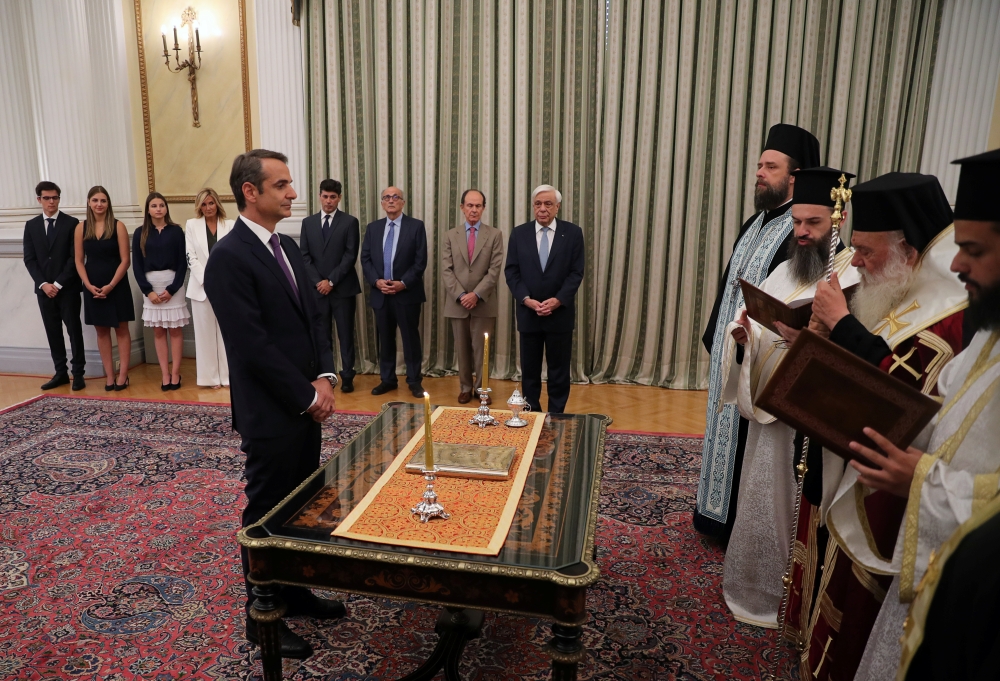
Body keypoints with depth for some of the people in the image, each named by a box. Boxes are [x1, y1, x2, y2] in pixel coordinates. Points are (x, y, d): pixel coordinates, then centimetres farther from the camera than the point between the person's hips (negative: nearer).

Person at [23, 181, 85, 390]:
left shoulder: (72, 223, -1)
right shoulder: (31, 225, 9)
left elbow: (75, 257, -7)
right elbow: (29, 259, 6)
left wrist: (59, 284, -12)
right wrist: (43, 284, -8)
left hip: (68, 288, -3)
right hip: (44, 289, 4)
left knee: (74, 330, 0)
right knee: (53, 332, 7)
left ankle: (78, 373, 6)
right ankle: (60, 372, 14)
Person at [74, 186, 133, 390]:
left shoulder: (118, 226, -5)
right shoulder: (81, 228, 3)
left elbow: (125, 260, -8)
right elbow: (79, 261, 4)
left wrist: (111, 285, -14)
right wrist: (88, 285, -9)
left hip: (117, 286, -3)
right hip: (93, 287, 3)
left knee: (121, 329, 3)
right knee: (101, 331, 7)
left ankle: (122, 375, 7)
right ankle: (109, 376, 13)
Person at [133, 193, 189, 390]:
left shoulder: (176, 231, -2)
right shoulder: (140, 233, 4)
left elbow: (183, 263, -3)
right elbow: (136, 265, 2)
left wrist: (172, 289, -10)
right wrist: (148, 291, -7)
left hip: (173, 284, -2)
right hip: (151, 286, 2)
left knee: (175, 330, 1)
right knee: (158, 331, 4)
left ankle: (175, 373, 6)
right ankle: (165, 374, 7)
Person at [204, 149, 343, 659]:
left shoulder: (287, 247, 10)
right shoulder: (229, 257, -17)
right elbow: (253, 345, -21)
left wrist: (324, 377, -2)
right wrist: (308, 397, -15)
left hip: (305, 403, 8)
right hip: (269, 413, -8)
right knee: (267, 514, 7)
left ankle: (294, 593, 37)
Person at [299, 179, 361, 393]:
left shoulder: (350, 222, 0)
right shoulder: (308, 222, 9)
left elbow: (350, 256, -7)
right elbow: (305, 256, 5)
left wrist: (331, 281, -12)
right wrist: (318, 281, -8)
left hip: (343, 288, -3)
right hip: (317, 287, 3)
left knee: (345, 334, 3)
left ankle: (347, 376, 10)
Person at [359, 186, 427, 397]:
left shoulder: (416, 226, -1)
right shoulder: (372, 228, 11)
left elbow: (420, 261, -7)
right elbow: (365, 259, 8)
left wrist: (403, 283, -15)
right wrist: (376, 281, -8)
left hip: (407, 293, -3)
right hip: (380, 293, 4)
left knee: (411, 338, 3)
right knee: (385, 338, 10)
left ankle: (414, 381, 14)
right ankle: (388, 379, 22)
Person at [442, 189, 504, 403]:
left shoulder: (495, 234, 1)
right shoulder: (451, 235, 6)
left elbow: (495, 269, -6)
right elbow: (446, 270, 0)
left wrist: (476, 294, -15)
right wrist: (460, 295, -12)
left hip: (483, 303, -2)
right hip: (457, 302, 2)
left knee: (481, 347, 5)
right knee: (462, 347, 10)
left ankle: (481, 388, 19)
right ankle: (465, 387, 23)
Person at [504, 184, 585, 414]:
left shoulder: (573, 233, 0)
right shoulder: (519, 233, 3)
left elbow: (576, 272, -4)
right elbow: (511, 271, 0)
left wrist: (558, 300, -16)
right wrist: (526, 299, -13)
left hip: (560, 313, -1)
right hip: (528, 312, 1)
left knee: (559, 369, 7)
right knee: (529, 369, 9)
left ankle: (556, 416, 20)